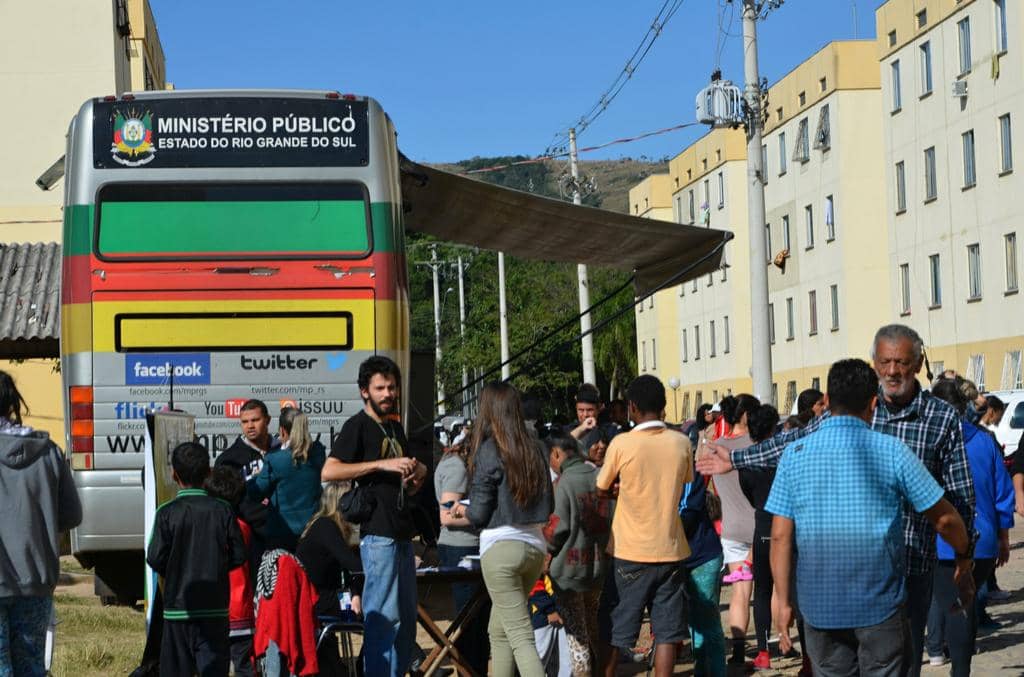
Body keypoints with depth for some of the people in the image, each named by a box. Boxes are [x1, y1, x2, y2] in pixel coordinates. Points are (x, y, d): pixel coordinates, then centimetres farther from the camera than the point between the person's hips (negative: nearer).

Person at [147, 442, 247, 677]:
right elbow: (238, 555, -1)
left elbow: (155, 558, -8)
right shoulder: (222, 511, -3)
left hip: (178, 605, -1)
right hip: (215, 607, 1)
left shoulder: (167, 513, -7)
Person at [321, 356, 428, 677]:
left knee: (406, 618, 12)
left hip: (402, 534, 9)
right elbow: (328, 472, -19)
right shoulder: (357, 426, -5)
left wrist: (418, 474, 5)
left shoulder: (396, 427, 19)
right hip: (377, 533, -8)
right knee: (384, 617, -10)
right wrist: (382, 464, -21)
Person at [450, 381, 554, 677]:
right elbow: (548, 506, 14)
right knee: (498, 630, 20)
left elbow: (480, 514, -7)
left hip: (502, 547, -6)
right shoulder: (536, 448, 7)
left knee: (521, 638, -7)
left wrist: (463, 510, 13)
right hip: (535, 546, 7)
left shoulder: (490, 450, -10)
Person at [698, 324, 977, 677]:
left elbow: (960, 494, 3)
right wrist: (735, 459, 17)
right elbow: (796, 442, 13)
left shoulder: (943, 419, -2)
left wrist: (965, 553, 2)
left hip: (913, 562, -2)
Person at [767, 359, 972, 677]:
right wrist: (965, 557, 17)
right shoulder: (892, 451, -7)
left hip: (819, 606, 2)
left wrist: (783, 602, 4)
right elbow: (943, 518, -1)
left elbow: (781, 536, -4)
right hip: (880, 602, -2)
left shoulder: (795, 454, -2)